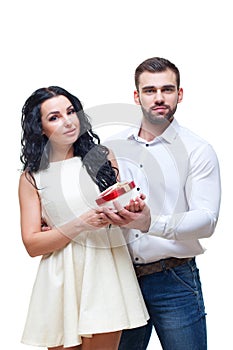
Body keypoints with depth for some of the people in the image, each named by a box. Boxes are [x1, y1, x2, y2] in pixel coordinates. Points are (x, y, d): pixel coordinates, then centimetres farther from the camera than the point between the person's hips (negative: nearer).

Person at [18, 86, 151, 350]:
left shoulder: (101, 157, 7)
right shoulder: (32, 177, 2)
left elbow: (121, 205, 16)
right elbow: (32, 244, -3)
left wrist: (136, 212, -8)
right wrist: (81, 224, -15)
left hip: (107, 267, 1)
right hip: (61, 276, -1)